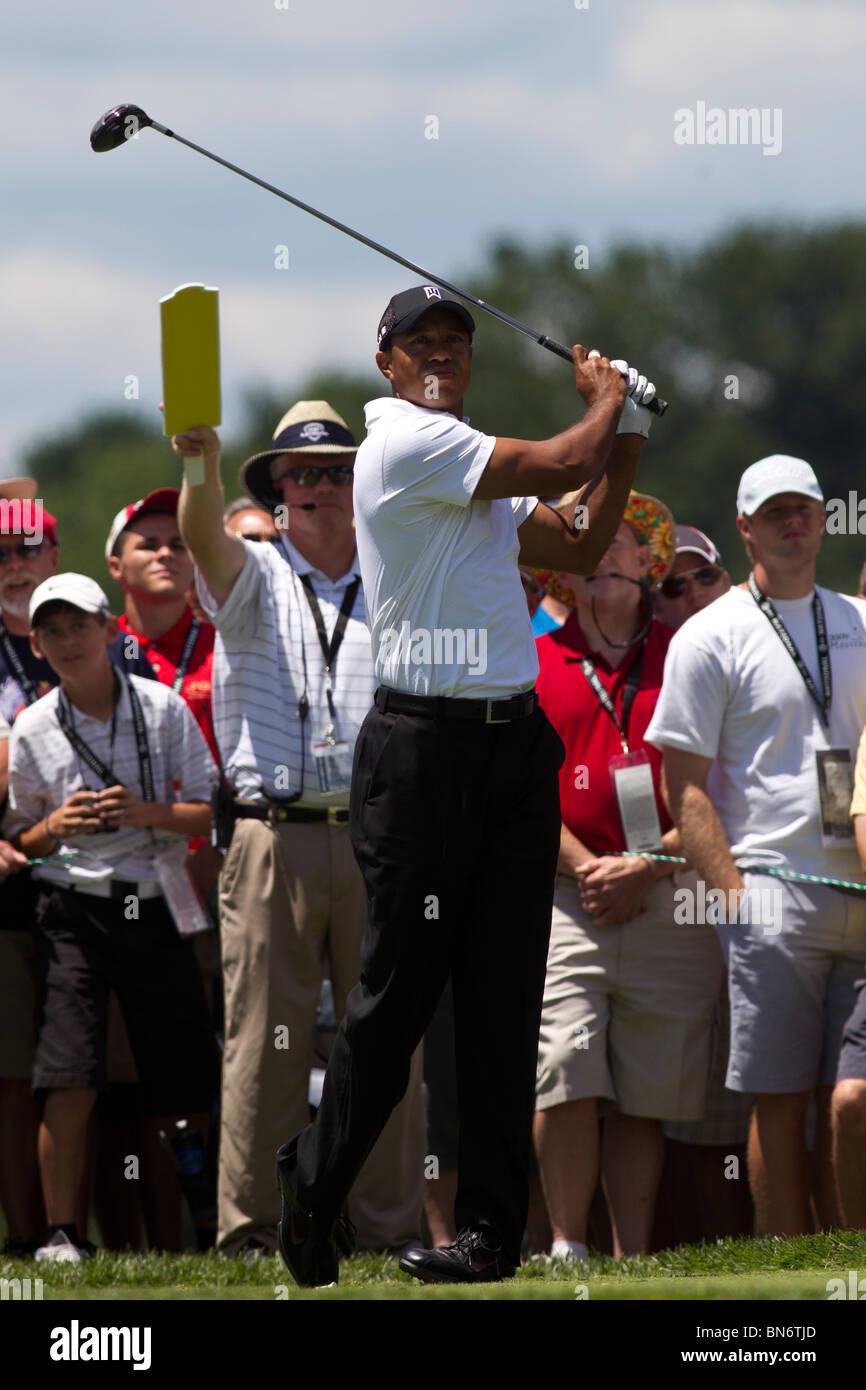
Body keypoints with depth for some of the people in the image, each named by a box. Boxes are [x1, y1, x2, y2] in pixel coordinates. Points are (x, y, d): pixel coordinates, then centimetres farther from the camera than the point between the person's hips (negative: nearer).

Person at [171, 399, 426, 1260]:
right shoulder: (255, 580, 8)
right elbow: (205, 539, -14)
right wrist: (202, 462, -34)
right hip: (271, 839, -2)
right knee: (263, 1043, -5)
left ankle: (391, 1230, 5)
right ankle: (250, 1233, -3)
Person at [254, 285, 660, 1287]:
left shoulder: (482, 476, 20)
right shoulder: (404, 442, -7)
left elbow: (581, 546, 25)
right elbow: (564, 465, -10)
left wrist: (629, 434, 17)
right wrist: (607, 404, 10)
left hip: (515, 746, 7)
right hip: (423, 744, -7)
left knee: (503, 996, 1)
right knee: (398, 986, -3)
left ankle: (492, 1227, 0)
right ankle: (312, 1189, 15)